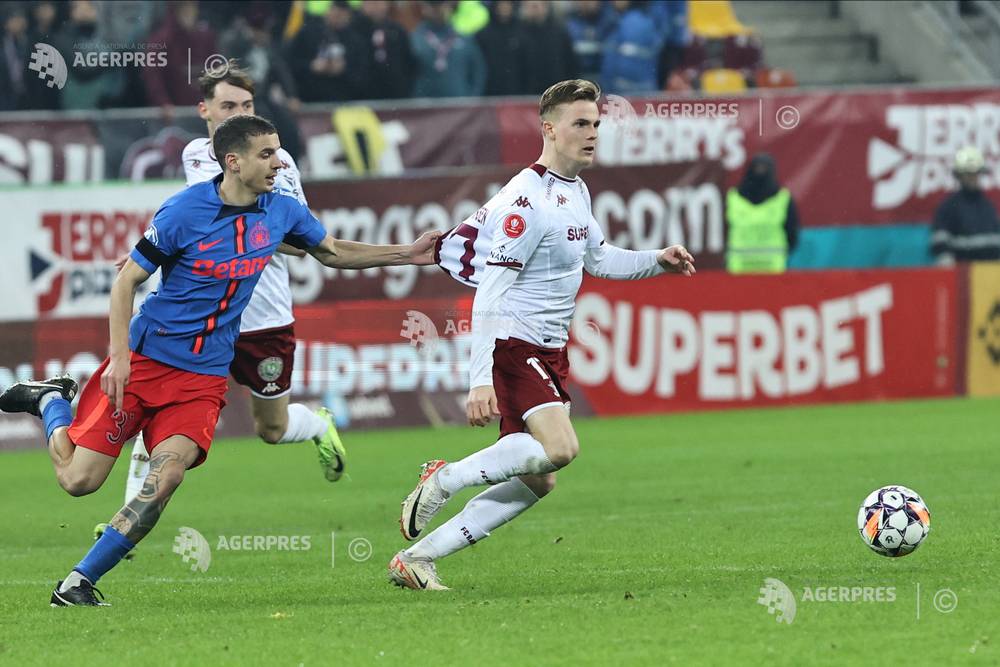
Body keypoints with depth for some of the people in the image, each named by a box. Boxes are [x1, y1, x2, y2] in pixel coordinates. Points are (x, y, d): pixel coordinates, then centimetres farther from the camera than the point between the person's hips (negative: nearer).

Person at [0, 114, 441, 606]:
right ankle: (51, 401, 27)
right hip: (145, 358, -3)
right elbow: (126, 280, -8)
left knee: (166, 477, -20)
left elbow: (333, 252, 21)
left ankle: (78, 583, -11)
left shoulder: (281, 211, 2)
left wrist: (406, 254, 13)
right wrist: (120, 356, -17)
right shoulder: (183, 211, -14)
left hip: (205, 376, 3)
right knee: (78, 479, -5)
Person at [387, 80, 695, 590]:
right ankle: (444, 479, -11)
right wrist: (480, 382, -27)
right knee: (559, 447, -28)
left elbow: (597, 259, 29)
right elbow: (488, 296, -21)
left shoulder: (576, 192, 11)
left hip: (549, 352, 9)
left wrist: (657, 261, 11)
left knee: (537, 481, 5)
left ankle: (418, 557, 9)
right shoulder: (527, 200, -18)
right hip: (514, 344, -9)